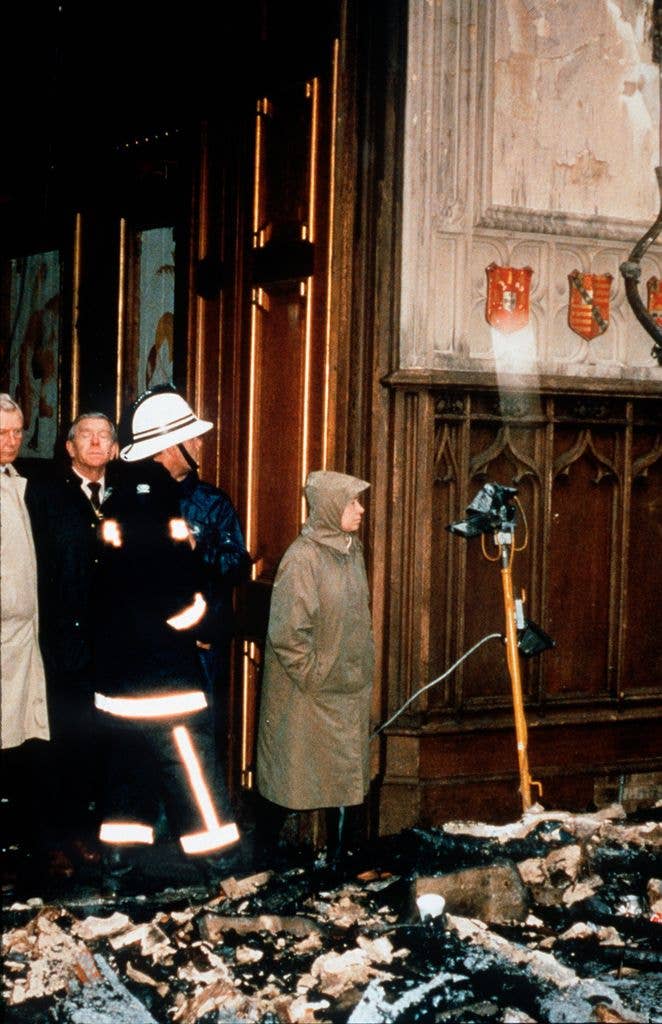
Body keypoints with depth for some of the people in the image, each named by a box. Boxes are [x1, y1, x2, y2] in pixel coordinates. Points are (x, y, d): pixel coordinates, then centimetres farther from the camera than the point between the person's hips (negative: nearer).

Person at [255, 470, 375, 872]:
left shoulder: (351, 548, 4)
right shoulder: (302, 559, -22)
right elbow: (287, 634, -23)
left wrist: (365, 665, 12)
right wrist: (314, 677, -16)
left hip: (350, 688, 7)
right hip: (307, 694, -7)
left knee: (344, 774, 13)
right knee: (293, 774, 6)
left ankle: (338, 854, 24)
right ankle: (267, 844, 23)